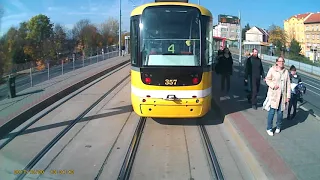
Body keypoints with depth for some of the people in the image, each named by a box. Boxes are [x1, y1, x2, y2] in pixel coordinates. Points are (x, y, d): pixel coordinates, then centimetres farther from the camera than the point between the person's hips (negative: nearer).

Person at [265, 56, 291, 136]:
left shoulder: (286, 72, 6)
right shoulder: (272, 69, -3)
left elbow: (288, 85, 7)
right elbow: (267, 79, 0)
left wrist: (288, 96, 3)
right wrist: (273, 85, -18)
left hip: (282, 95, 3)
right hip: (273, 94, -3)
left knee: (280, 112, 8)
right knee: (272, 111, -3)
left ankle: (278, 127, 29)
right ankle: (269, 128, 11)